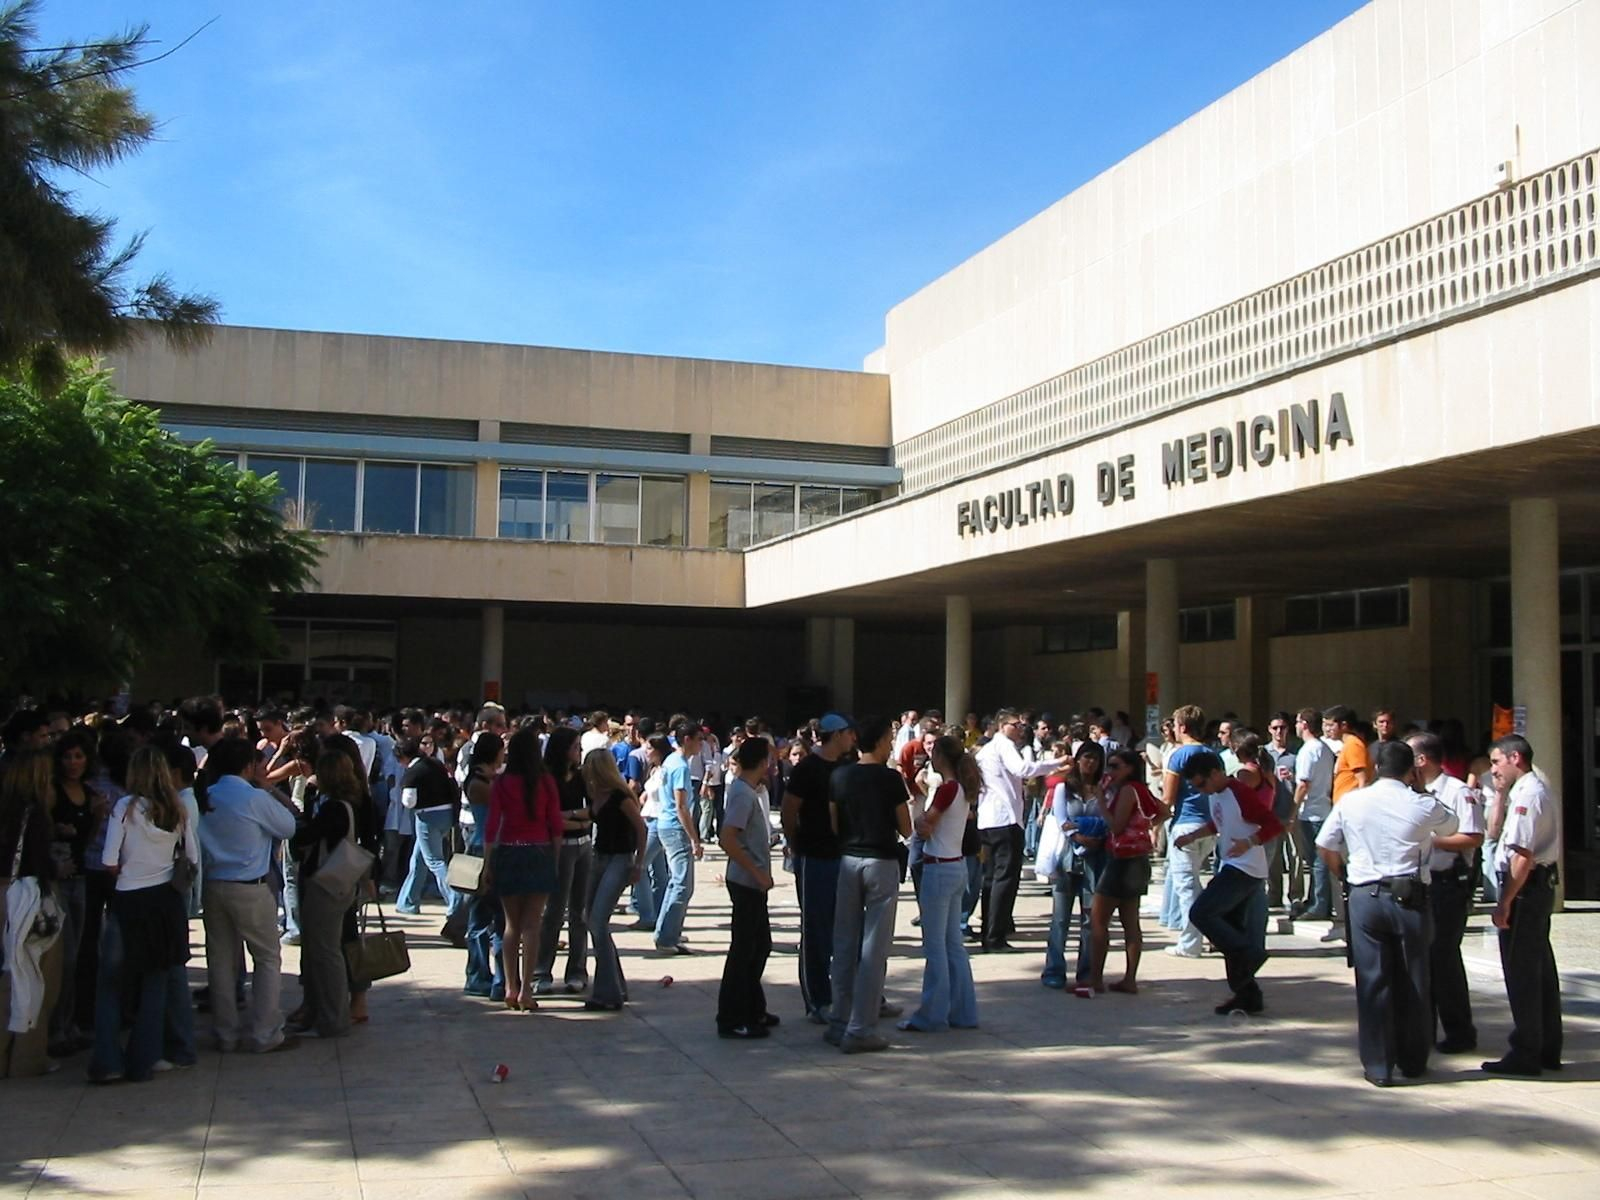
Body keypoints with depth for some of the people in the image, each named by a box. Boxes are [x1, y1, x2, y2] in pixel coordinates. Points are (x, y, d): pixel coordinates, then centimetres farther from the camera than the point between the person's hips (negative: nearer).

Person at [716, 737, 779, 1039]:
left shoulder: (754, 790, 10)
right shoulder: (743, 794, -19)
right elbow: (727, 840, -26)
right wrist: (757, 873, -22)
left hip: (754, 881, 10)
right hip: (746, 881, -10)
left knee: (760, 944, 18)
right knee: (743, 947, -3)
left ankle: (752, 1010, 28)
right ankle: (731, 1020, 5)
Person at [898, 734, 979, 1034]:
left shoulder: (946, 789, -16)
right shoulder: (962, 789, 11)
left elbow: (923, 828, -13)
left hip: (939, 869, -9)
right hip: (956, 867, 9)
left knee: (935, 946, -3)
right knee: (953, 944, 14)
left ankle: (932, 1015, 3)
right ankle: (962, 1012, 19)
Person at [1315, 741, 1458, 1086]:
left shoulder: (1350, 802, -1)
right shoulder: (1424, 805, -4)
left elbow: (1325, 847, 6)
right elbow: (1450, 827, 18)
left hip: (1365, 897, 1)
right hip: (1409, 898, 0)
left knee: (1372, 981, 4)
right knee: (1413, 982, 12)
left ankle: (1378, 1066, 6)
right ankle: (1413, 1061, 23)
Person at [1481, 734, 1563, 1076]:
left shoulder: (1527, 795, -17)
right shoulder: (1541, 791, 16)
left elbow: (1523, 855, -23)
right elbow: (1497, 832, 21)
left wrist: (1504, 903, -21)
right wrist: (1500, 793, 17)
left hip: (1524, 887, -10)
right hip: (1543, 885, 10)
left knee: (1521, 972, -3)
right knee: (1540, 968, 15)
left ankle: (1525, 1054, 3)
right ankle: (1548, 1050, 24)